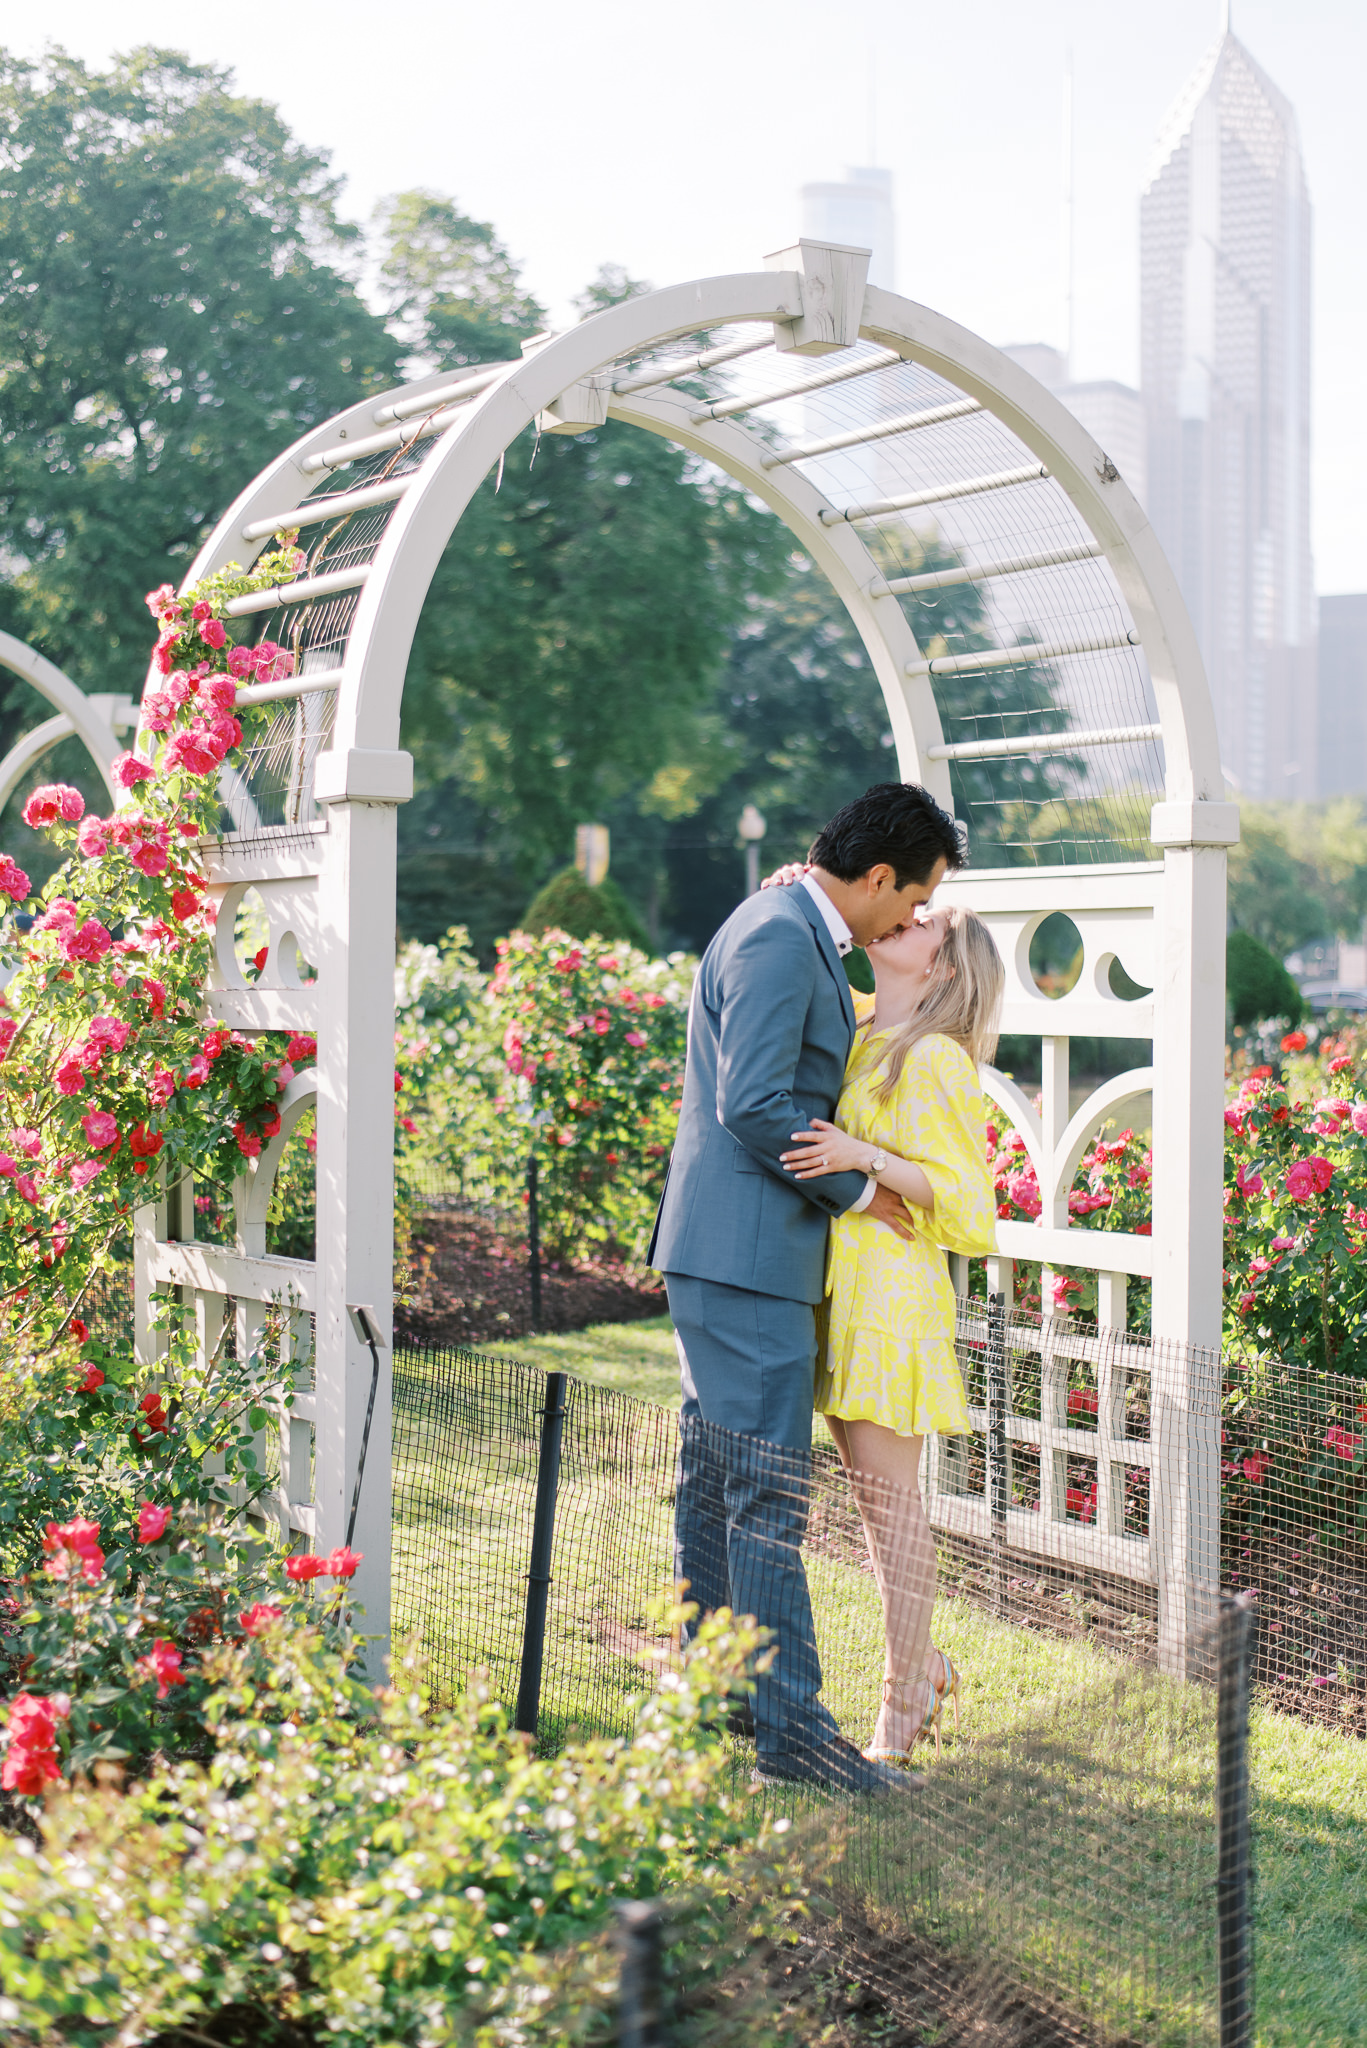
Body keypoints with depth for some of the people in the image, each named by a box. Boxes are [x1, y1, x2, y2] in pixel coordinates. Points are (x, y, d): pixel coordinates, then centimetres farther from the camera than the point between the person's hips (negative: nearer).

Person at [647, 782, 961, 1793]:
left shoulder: (797, 938, 17)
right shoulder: (779, 941, -16)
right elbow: (753, 1108, -22)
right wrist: (858, 1188, -11)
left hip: (727, 1255, 11)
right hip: (743, 1255, -11)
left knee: (715, 1484, 13)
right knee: (769, 1491, -8)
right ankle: (789, 1726, -4)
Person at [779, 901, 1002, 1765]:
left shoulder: (936, 1059, -11)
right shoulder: (854, 1026, 10)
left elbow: (968, 1207, -13)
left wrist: (865, 1157, -25)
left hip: (891, 1293, -7)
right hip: (836, 1292, 7)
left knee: (890, 1498, -1)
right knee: (872, 1492, 15)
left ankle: (902, 1721, 10)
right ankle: (927, 1669, 31)